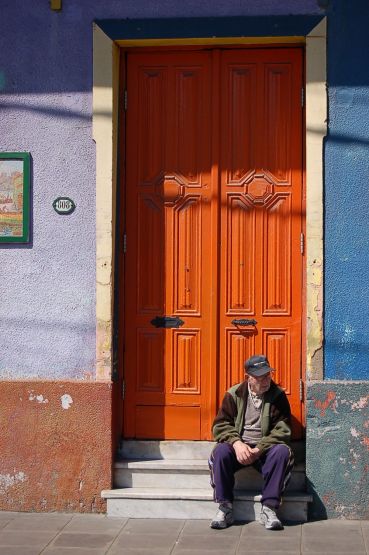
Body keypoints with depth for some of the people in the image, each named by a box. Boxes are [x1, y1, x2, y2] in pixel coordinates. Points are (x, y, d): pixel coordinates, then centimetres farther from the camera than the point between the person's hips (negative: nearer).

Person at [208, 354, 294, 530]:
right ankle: (225, 507, -22)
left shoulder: (277, 395, 0)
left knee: (282, 452, -32)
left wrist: (259, 449, -20)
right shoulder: (234, 394, 3)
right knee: (220, 452, -30)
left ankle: (268, 508, -28)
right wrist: (237, 443, -21)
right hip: (238, 446, 1)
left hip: (265, 448, -1)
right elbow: (220, 425, -1)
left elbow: (282, 430, -7)